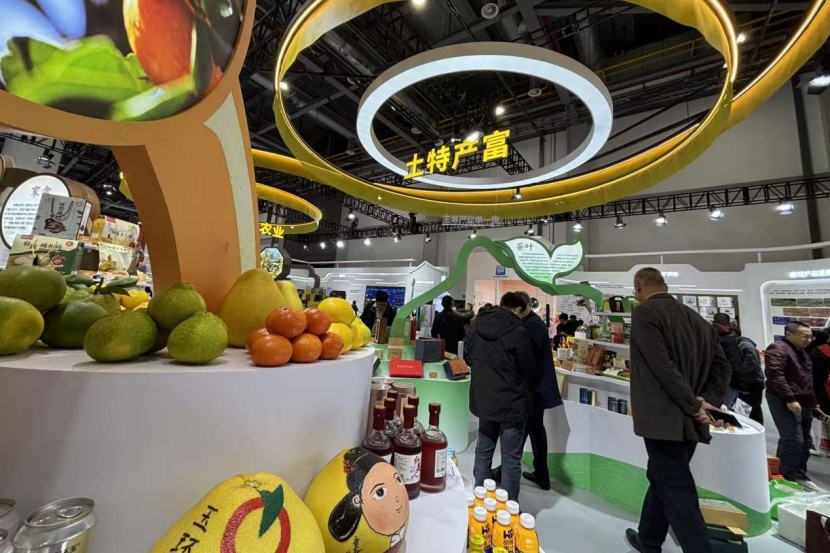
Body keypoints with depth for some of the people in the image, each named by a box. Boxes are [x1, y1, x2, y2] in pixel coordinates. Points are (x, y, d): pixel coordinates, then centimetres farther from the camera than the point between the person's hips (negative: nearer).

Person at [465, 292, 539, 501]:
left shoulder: (477, 326, 1)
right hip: (511, 403, -6)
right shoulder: (518, 331, -18)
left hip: (483, 399, 6)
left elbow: (468, 357, 14)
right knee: (511, 459, 8)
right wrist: (529, 390, 13)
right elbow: (529, 370, -8)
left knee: (483, 450, 20)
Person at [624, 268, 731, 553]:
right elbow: (723, 366, 10)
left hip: (663, 419, -9)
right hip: (688, 421, 9)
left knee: (678, 496, 1)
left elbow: (662, 366, -21)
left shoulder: (644, 312, -13)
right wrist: (706, 401, 0)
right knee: (662, 480, 23)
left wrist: (693, 406, -11)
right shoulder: (697, 319, 12)